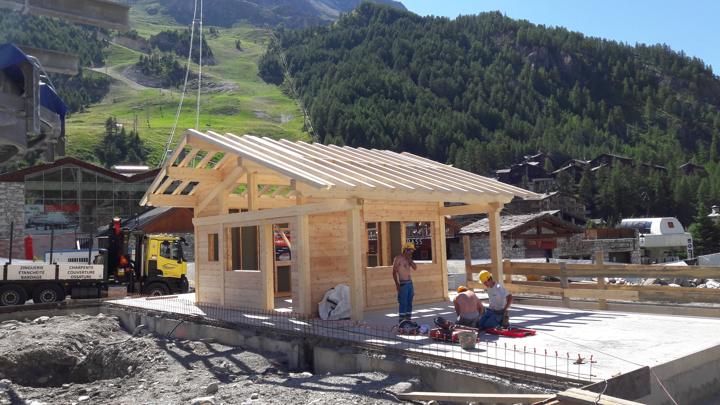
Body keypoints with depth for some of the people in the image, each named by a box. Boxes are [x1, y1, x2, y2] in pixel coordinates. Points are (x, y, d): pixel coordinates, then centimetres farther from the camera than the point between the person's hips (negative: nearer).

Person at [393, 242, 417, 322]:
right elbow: (394, 272, -10)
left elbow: (415, 267, 5)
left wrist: (410, 260, -4)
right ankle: (402, 321, -4)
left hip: (410, 283, 8)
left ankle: (408, 319, 17)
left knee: (409, 303, 10)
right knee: (403, 303, -8)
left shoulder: (408, 258, 14)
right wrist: (397, 284, -15)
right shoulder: (398, 258, -9)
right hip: (403, 284, -8)